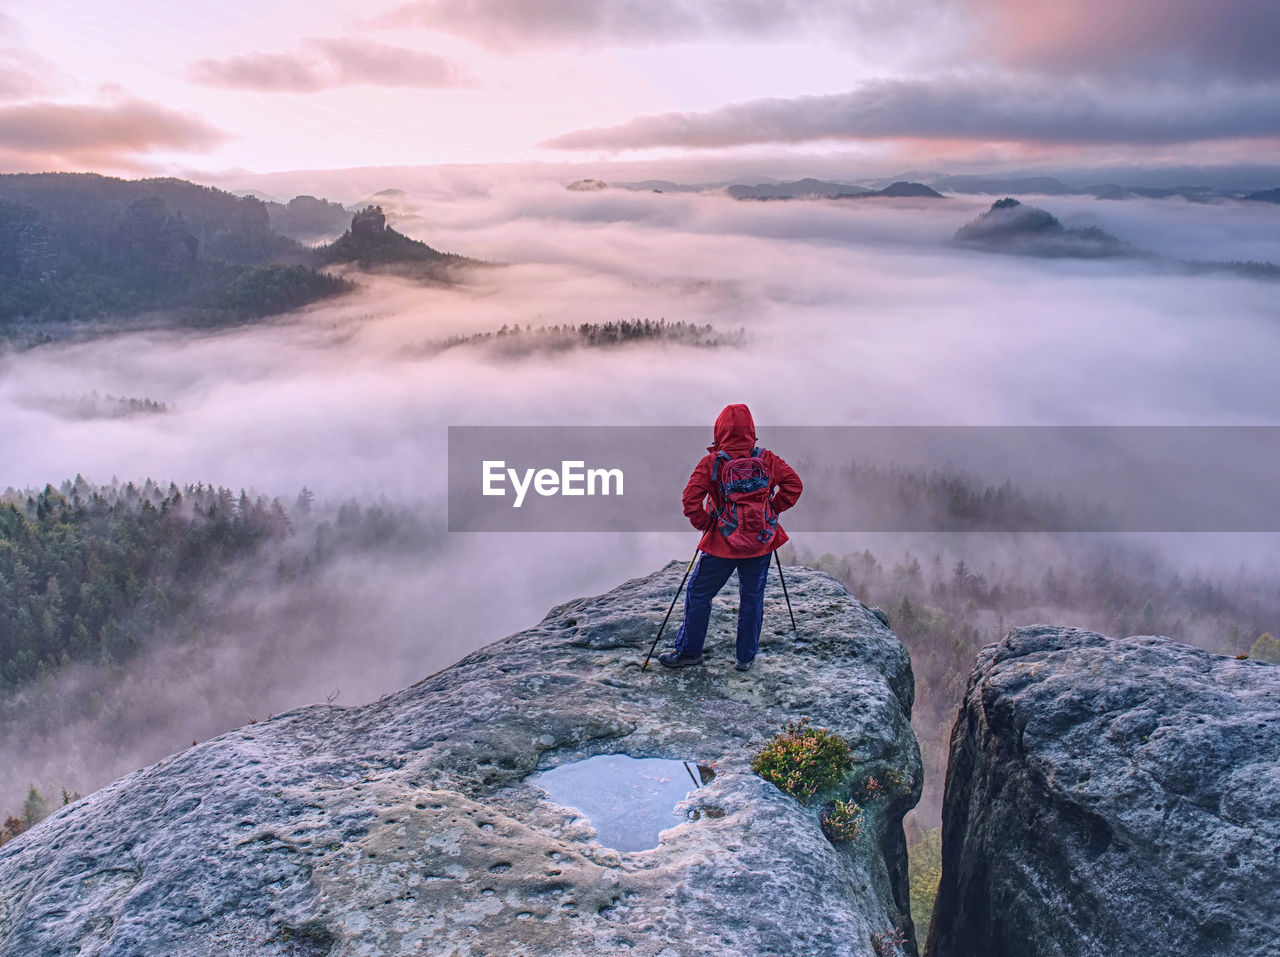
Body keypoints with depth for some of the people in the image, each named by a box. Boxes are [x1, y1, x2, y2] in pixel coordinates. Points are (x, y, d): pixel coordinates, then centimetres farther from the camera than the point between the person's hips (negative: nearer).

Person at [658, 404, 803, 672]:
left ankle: (689, 651, 19)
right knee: (752, 597, 15)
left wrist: (703, 524, -2)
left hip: (723, 541, -3)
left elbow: (691, 497, -16)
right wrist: (772, 509, 7)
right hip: (761, 541, 3)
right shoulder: (767, 459, 0)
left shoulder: (711, 462, -9)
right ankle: (746, 657, 22)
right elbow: (793, 484, -1)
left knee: (698, 593, 12)